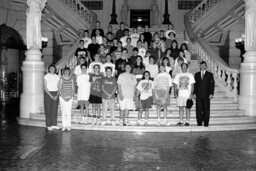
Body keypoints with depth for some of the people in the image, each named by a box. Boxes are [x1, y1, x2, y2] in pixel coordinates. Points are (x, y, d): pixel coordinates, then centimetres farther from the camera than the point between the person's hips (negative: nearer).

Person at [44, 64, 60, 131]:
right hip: (48, 94, -3)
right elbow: (45, 87, -7)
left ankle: (54, 124, 10)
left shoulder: (57, 77, 8)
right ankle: (48, 125, 5)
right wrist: (50, 95, -14)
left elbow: (58, 87, 7)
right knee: (48, 110, -1)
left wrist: (57, 95, -7)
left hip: (55, 94, 4)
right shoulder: (46, 76, -2)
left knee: (55, 109, 4)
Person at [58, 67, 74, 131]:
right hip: (62, 97, -1)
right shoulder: (61, 79, 1)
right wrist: (64, 97, -8)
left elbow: (73, 89, 8)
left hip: (70, 98, 1)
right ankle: (64, 125, 7)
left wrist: (70, 96, -5)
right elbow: (59, 89, 1)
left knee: (69, 112, -1)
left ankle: (68, 125, 6)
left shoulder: (71, 79, 6)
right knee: (63, 112, 0)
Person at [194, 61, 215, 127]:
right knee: (198, 109, 0)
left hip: (206, 95, -2)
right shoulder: (197, 74, 13)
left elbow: (212, 84, 2)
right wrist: (194, 93, 2)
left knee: (206, 109, 0)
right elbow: (195, 84, 10)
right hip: (198, 95, 2)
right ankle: (199, 122, 7)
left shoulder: (210, 74, 6)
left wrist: (211, 93, -7)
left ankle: (206, 122, 9)